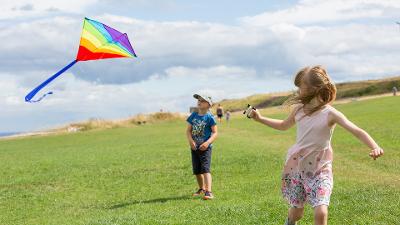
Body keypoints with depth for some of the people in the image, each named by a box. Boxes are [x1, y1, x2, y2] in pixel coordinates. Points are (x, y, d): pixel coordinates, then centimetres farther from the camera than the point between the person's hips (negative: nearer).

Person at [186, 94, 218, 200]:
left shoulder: (209, 117, -9)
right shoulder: (193, 115, 6)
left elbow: (215, 133, -9)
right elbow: (188, 130, 7)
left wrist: (207, 142, -23)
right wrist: (191, 141, -11)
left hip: (205, 147, -6)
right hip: (194, 147, 6)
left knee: (205, 169, -18)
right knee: (196, 170, 15)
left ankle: (208, 192, -24)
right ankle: (202, 189, 36)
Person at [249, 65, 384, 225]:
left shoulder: (330, 114, -14)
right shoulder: (299, 109, 1)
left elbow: (357, 131, -24)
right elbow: (283, 125, 22)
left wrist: (375, 147, -40)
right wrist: (260, 118, 20)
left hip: (320, 170, -4)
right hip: (296, 166, 4)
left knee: (321, 212, -20)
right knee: (296, 212, 12)